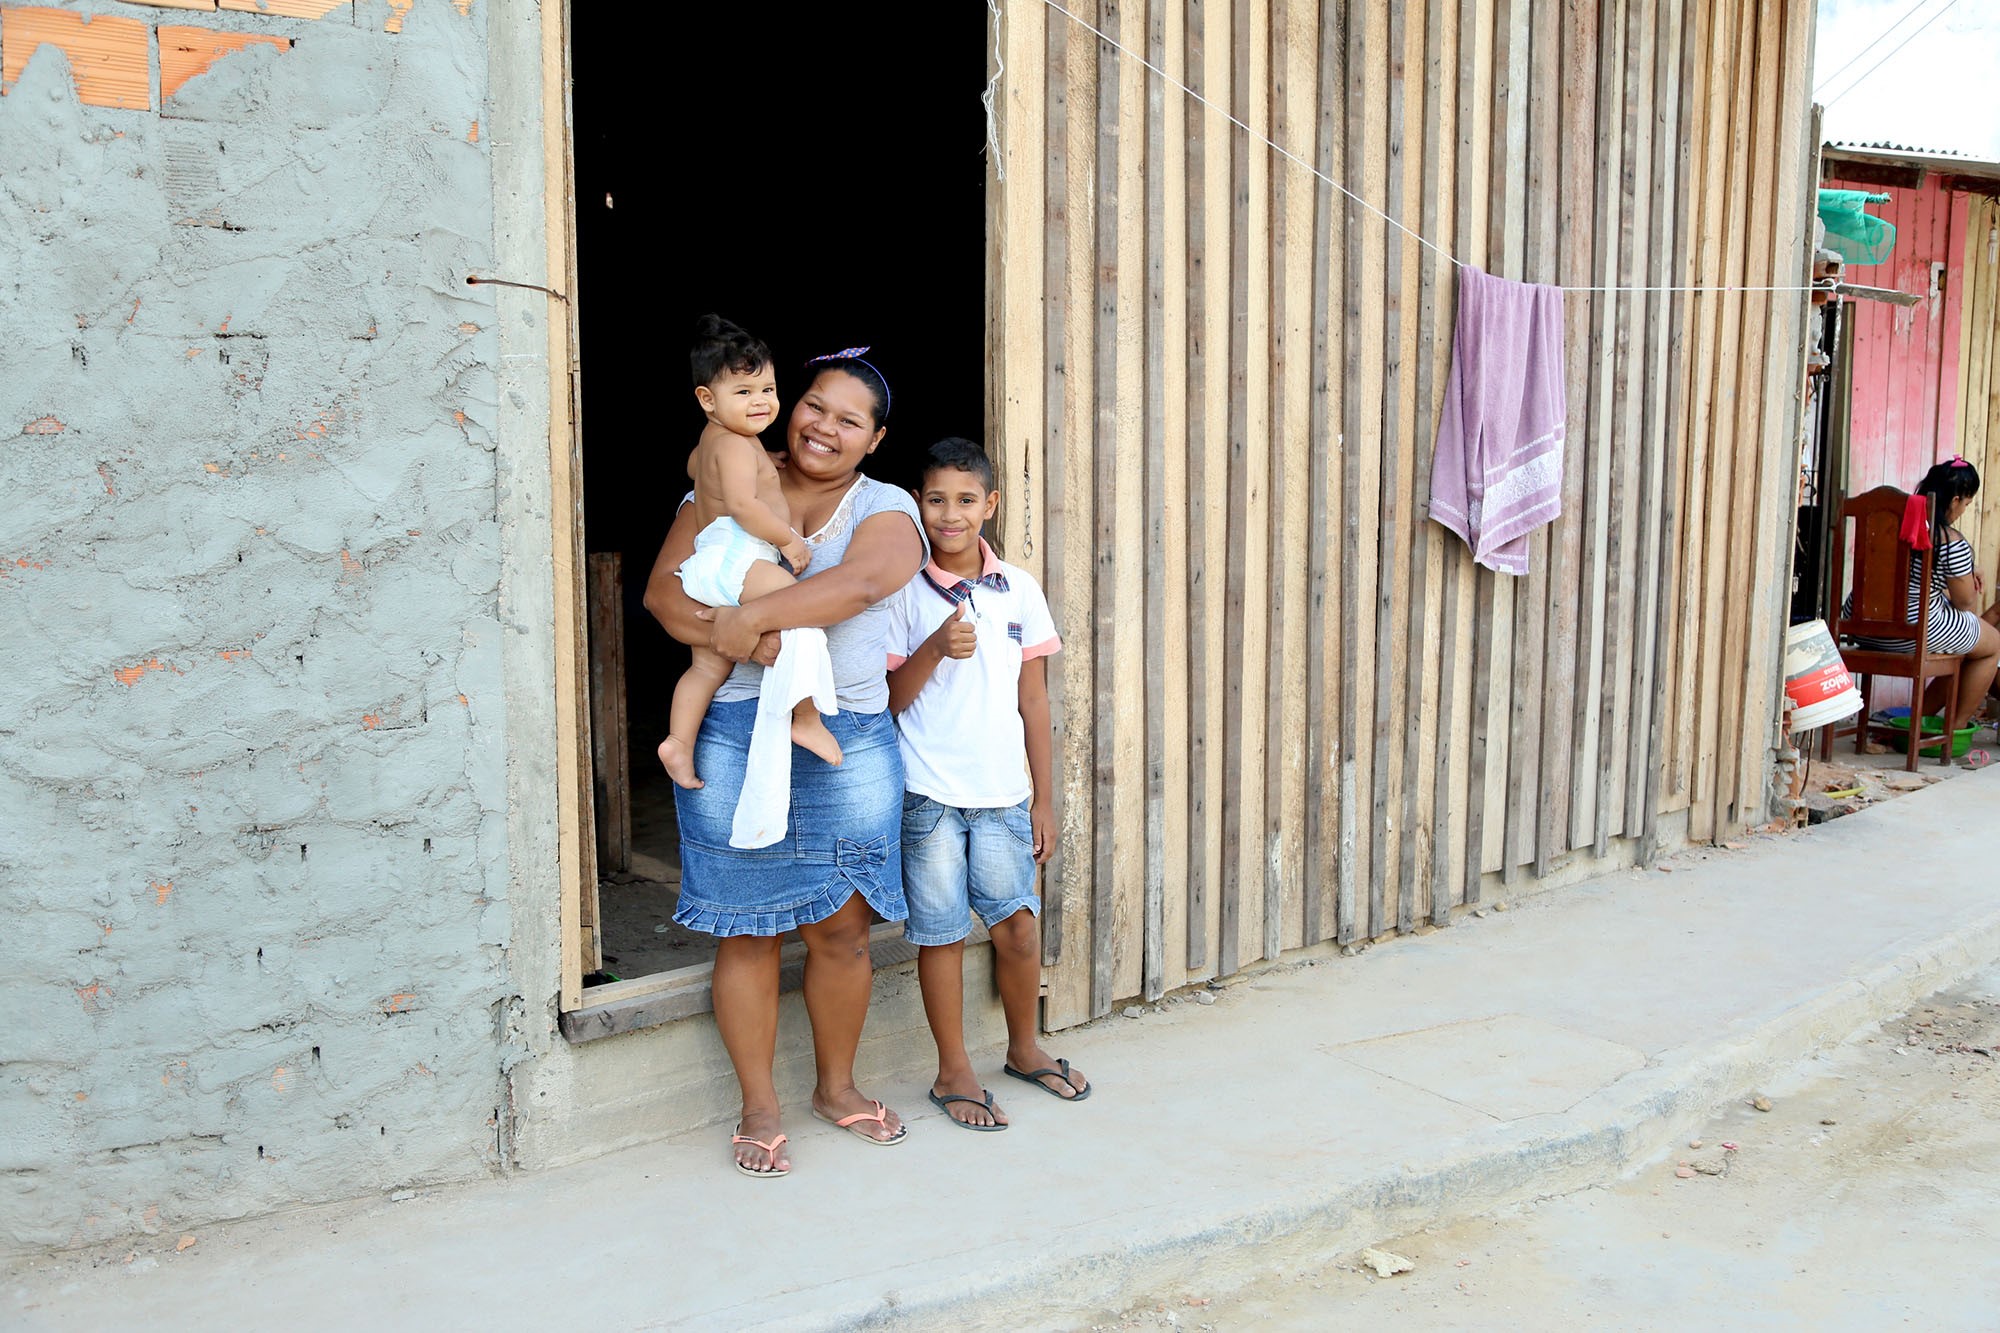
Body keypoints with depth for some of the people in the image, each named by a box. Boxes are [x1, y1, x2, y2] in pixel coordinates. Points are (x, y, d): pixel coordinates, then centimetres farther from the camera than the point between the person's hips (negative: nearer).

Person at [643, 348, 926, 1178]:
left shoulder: (885, 510, 4)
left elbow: (860, 582, -18)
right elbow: (663, 590, -2)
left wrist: (749, 616, -24)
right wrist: (729, 638, -21)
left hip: (849, 742, 0)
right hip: (734, 736, 0)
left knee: (841, 928, 7)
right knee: (746, 930, 5)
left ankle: (836, 1086, 30)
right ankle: (759, 1110, 20)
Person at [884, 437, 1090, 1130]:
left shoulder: (1019, 589, 5)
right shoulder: (904, 592, -3)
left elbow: (1034, 701, 8)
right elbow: (890, 701, -4)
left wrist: (1043, 800, 8)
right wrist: (935, 648, -20)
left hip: (1003, 793, 3)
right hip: (928, 793, -2)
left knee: (1017, 924, 8)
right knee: (941, 932, 5)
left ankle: (1024, 1048, 32)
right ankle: (953, 1072, 20)